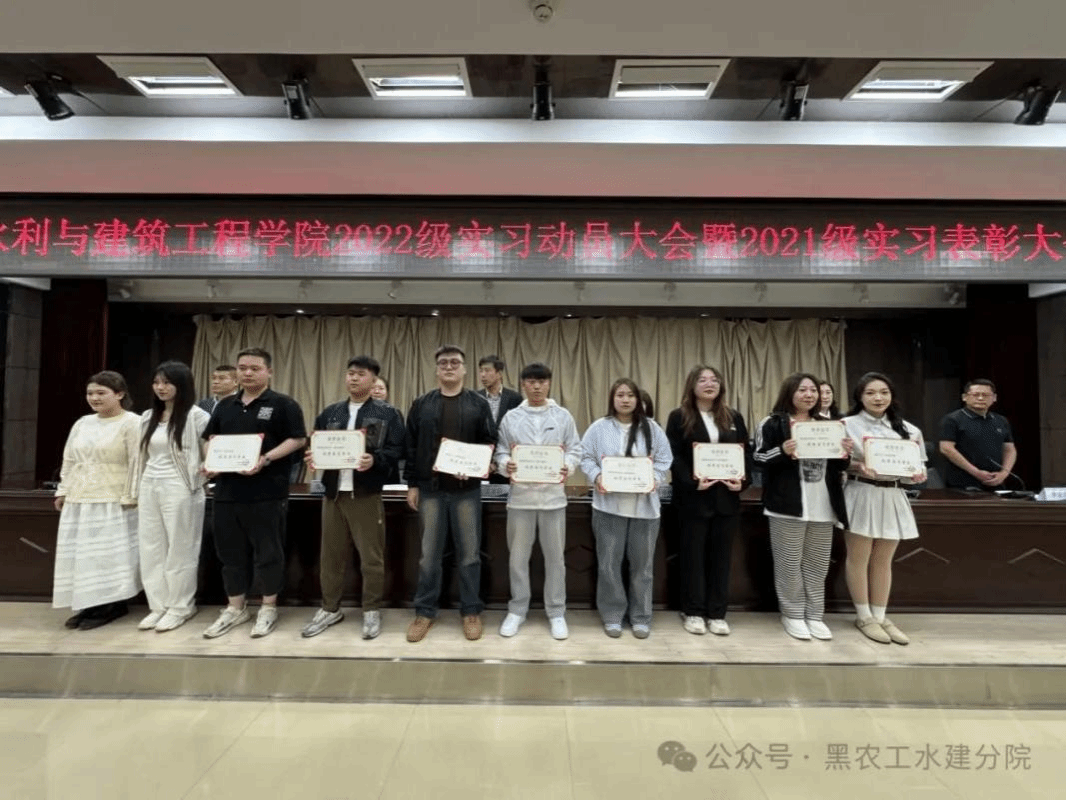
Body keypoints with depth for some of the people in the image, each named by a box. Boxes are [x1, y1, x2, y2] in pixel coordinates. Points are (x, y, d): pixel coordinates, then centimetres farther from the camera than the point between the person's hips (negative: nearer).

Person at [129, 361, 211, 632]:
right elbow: (142, 456, 19)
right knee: (151, 549, 11)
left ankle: (180, 607, 16)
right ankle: (158, 606, 24)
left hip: (179, 489, -7)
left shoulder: (195, 416, -9)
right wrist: (136, 489, 17)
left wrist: (204, 472, -15)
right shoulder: (148, 417, 13)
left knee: (179, 550, 3)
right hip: (150, 488, 7)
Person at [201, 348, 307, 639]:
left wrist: (266, 459, -21)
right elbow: (212, 439, 21)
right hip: (227, 489, 6)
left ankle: (269, 608, 18)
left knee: (268, 551, 3)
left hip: (267, 491, -6)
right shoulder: (225, 405, 15)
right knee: (231, 551, 14)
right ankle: (235, 608, 28)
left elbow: (297, 439, -10)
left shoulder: (283, 405, -3)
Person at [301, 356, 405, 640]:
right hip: (333, 492, 4)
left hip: (367, 494, -4)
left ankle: (372, 610, 20)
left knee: (371, 557, 4)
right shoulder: (329, 413, 13)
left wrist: (374, 460, -25)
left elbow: (396, 450, -8)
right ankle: (330, 608, 30)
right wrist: (312, 457, -8)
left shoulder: (387, 413, -1)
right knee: (331, 555, 14)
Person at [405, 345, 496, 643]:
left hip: (467, 489, -1)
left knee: (469, 553, 7)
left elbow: (490, 443, 2)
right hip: (430, 489, 1)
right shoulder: (422, 404, 7)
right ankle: (425, 611, 22)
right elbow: (411, 447, 6)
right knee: (429, 554, 9)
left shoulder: (479, 404, 3)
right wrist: (412, 484, 1)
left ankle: (471, 612, 20)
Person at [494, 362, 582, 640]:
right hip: (520, 494, 0)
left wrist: (568, 466, -16)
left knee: (554, 556, 9)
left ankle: (556, 612, 23)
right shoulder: (511, 417, 5)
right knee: (518, 556, 10)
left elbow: (576, 449, 4)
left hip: (553, 494, 0)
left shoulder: (563, 416, 4)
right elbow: (500, 451, 4)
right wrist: (505, 464, -17)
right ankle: (517, 610, 26)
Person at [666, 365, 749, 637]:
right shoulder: (679, 417, -1)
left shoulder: (734, 418, 11)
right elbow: (674, 457, -7)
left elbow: (747, 453, 8)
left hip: (727, 498, 4)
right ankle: (693, 612, 17)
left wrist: (743, 479, -9)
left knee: (721, 555, 9)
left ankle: (717, 613, 20)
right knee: (693, 554, 5)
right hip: (693, 498, -3)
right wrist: (692, 481, -20)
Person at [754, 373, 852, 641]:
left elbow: (835, 466, 19)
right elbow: (759, 459, -8)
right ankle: (792, 614, 16)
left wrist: (845, 455, -2)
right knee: (790, 563, 2)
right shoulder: (772, 423, -3)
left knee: (818, 563, 12)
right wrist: (783, 452, -25)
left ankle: (814, 615, 24)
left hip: (823, 505, 5)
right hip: (788, 504, -5)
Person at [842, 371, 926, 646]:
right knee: (859, 558, 5)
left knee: (883, 561, 13)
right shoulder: (848, 424, -5)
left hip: (893, 497, 4)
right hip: (861, 496, -4)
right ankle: (864, 616, 19)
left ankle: (880, 616, 24)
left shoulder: (908, 429, 7)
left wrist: (917, 475, -10)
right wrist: (857, 467, -23)